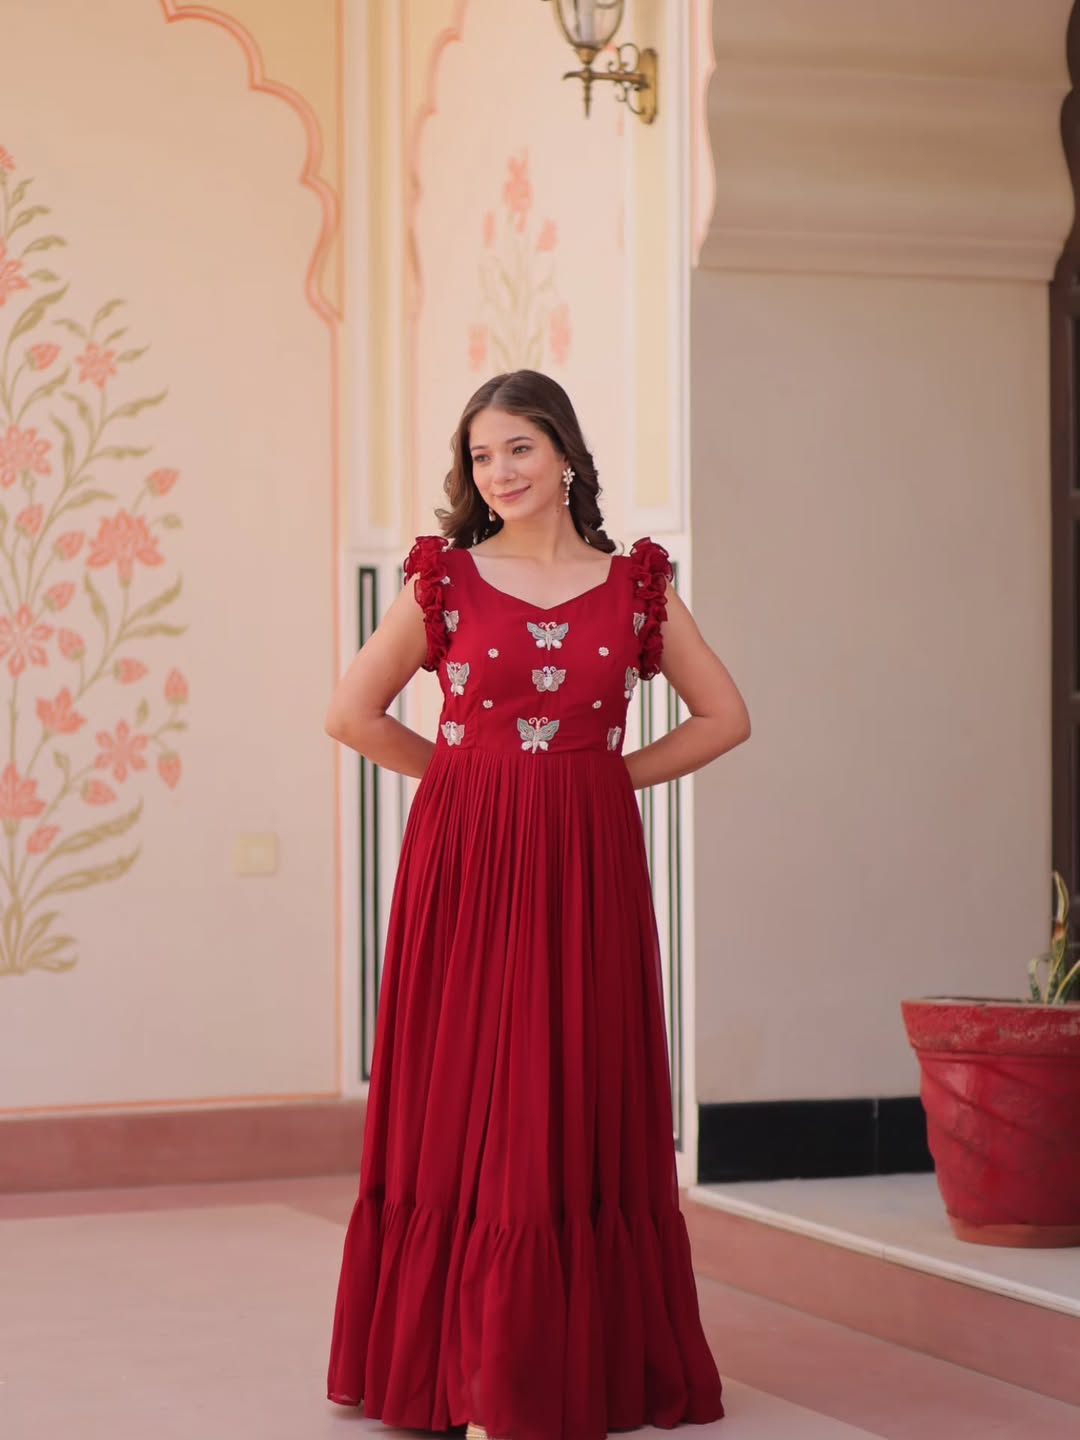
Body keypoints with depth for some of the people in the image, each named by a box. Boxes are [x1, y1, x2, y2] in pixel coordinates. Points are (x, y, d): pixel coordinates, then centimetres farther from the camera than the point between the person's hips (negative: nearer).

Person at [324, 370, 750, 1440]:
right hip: (468, 862, -1)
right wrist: (467, 773, 4)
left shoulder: (635, 585, 7)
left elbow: (723, 716, 12)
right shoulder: (445, 577, 3)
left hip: (590, 865, 1)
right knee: (469, 1099, 1)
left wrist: (612, 775, 4)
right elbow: (352, 713, 4)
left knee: (585, 1101, 3)